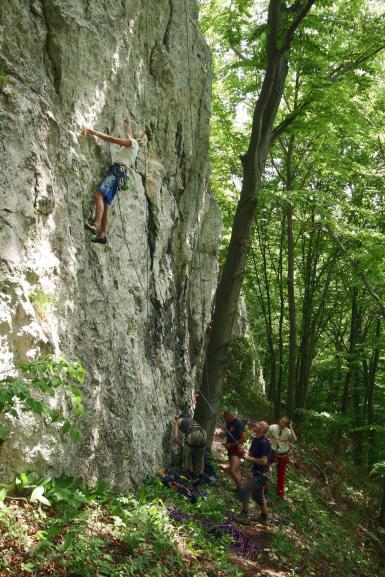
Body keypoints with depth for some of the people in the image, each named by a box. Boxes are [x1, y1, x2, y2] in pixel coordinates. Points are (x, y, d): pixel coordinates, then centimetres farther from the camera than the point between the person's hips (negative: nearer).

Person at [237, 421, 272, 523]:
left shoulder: (264, 443, -23)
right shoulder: (255, 439, 3)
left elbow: (263, 461, -27)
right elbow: (251, 453, 15)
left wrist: (249, 458, -19)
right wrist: (246, 454, -7)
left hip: (261, 474, -9)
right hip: (257, 473, 9)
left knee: (243, 489, -14)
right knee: (258, 495, 21)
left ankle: (244, 515, -3)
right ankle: (264, 516, 37)